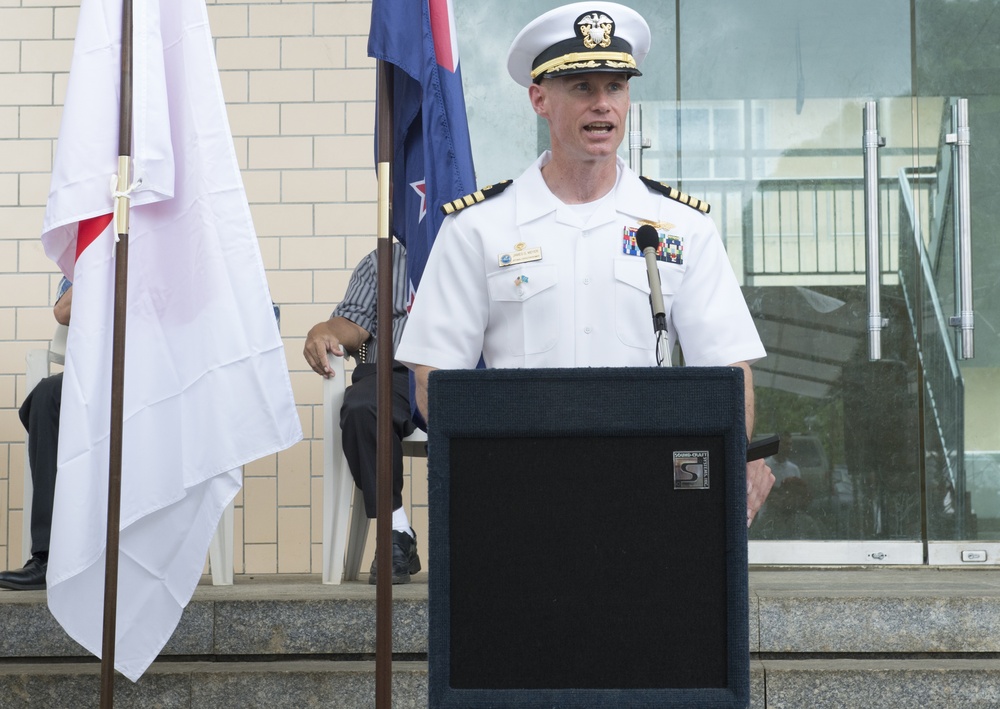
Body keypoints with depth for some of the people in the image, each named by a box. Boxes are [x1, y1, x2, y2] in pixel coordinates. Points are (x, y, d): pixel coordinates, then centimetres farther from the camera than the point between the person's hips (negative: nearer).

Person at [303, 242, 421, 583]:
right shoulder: (379, 263, 27)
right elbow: (354, 324, 12)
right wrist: (324, 331, -12)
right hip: (395, 373, 1)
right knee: (360, 408, -34)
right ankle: (397, 536, -25)